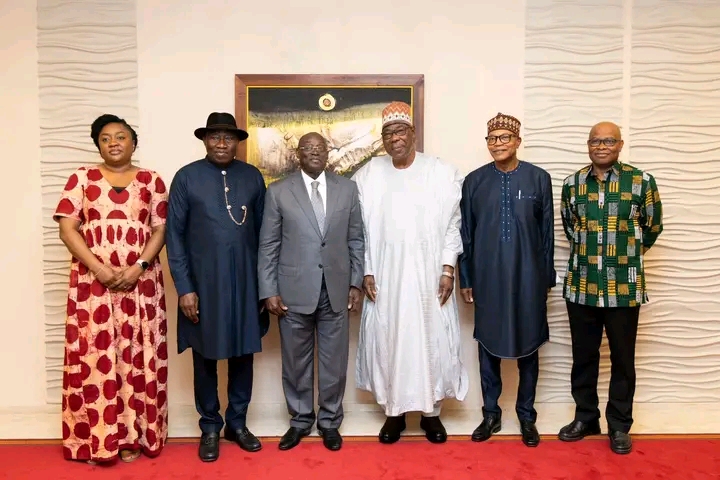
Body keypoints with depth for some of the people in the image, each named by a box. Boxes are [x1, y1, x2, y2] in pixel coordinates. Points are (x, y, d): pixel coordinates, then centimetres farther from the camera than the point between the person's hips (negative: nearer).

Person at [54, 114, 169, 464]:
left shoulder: (151, 181, 8)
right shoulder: (82, 178, 7)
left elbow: (160, 231, 3)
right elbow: (67, 229, 0)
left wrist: (138, 268, -12)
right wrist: (100, 269, -12)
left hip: (140, 283, 0)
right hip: (91, 283, 0)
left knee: (136, 356, 3)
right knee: (93, 356, 1)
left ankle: (132, 437, 15)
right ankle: (94, 439, 14)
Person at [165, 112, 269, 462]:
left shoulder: (253, 177, 3)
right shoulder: (186, 178, -3)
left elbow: (263, 231, 5)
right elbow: (174, 235, -3)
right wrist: (184, 288, -8)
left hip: (245, 281, 2)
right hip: (203, 282, -2)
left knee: (243, 352, 12)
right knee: (205, 356, 11)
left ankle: (237, 423, 30)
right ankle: (210, 427, 29)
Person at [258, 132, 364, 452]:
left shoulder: (347, 189, 5)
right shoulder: (278, 191, 0)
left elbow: (356, 240, 7)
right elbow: (268, 246, -1)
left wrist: (356, 283, 3)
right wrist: (269, 291, -5)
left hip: (336, 290, 1)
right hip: (294, 291, -1)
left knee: (334, 361, 10)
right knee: (296, 361, 11)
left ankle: (329, 421, 29)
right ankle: (300, 420, 30)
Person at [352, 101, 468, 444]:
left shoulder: (442, 173, -1)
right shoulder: (368, 175, 2)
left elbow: (452, 224, -1)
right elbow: (361, 228, 3)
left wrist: (448, 268, -7)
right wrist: (366, 271, -3)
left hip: (429, 276, -1)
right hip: (385, 277, 1)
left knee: (432, 341, 7)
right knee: (387, 342, 8)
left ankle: (431, 412, 25)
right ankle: (394, 412, 25)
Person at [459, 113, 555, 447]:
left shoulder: (539, 178, 0)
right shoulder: (474, 181, 1)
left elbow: (547, 232, 3)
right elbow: (466, 233, 4)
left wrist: (547, 278, 3)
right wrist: (465, 278, 3)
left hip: (528, 277, 0)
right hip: (487, 277, 1)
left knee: (529, 346, 10)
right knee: (488, 345, 9)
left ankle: (526, 416, 26)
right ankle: (491, 414, 25)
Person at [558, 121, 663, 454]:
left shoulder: (641, 181, -3)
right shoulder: (572, 184, 4)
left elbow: (653, 227, 9)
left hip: (624, 286, -2)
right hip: (581, 285, 2)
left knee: (622, 359, 9)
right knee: (583, 356, 12)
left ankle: (619, 425, 24)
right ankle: (585, 417, 28)